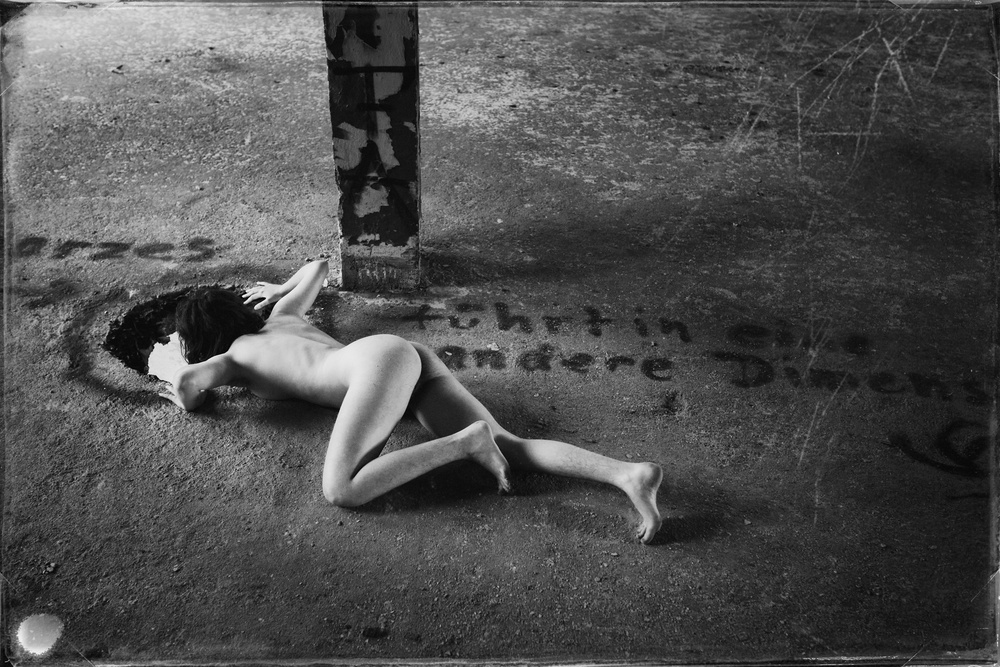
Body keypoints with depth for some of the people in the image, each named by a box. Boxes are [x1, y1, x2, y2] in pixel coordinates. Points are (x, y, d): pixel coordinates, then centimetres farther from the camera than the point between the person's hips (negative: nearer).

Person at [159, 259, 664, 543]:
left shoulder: (232, 357, 17)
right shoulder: (279, 322, 35)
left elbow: (186, 378, -2)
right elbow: (319, 266, 47)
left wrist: (187, 399, 22)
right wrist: (281, 291, 63)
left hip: (379, 359, -8)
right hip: (413, 358, 8)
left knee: (340, 493, -21)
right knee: (513, 450, -11)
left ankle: (467, 441, -23)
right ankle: (629, 474, -31)